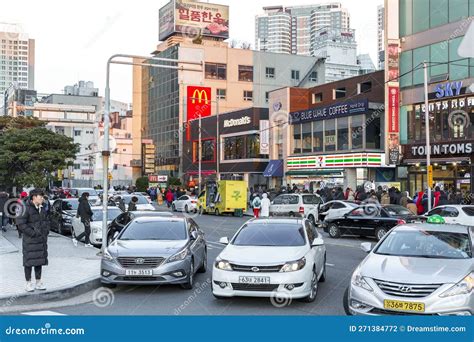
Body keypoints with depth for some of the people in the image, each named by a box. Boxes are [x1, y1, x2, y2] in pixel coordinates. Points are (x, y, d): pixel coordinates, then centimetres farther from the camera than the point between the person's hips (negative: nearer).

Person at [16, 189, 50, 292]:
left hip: (41, 239, 7)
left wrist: (46, 231, 6)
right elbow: (20, 223, -18)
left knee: (40, 260, 12)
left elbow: (46, 221, 22)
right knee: (29, 261, 1)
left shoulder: (42, 208, 10)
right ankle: (28, 283, 11)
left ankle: (38, 282, 22)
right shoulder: (27, 208, -14)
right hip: (30, 240, -7)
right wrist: (32, 233, -19)